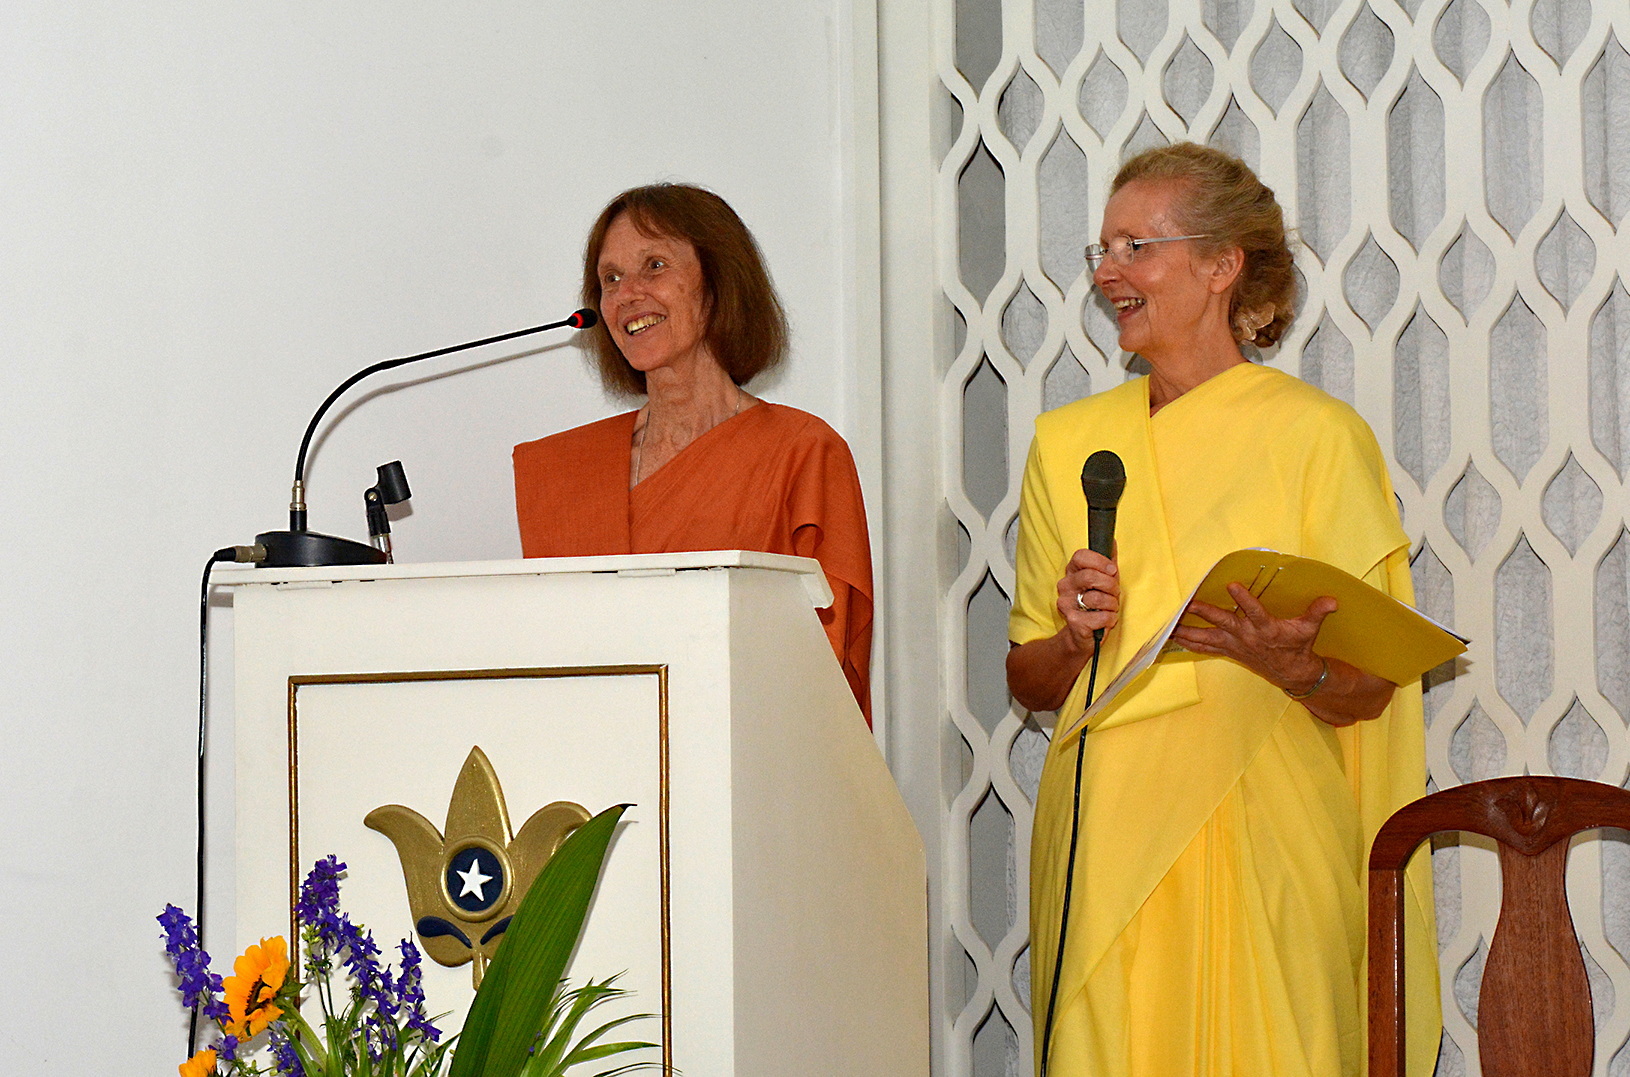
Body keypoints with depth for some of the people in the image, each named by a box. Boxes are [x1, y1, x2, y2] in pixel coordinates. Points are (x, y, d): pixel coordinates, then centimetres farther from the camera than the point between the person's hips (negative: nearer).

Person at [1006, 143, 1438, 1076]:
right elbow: (1029, 681, 15)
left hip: (1262, 834, -3)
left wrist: (1288, 663, -22)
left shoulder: (1319, 435, 0)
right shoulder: (1070, 443, 12)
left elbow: (1367, 689, -2)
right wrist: (1077, 641, -6)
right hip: (1106, 838, 3)